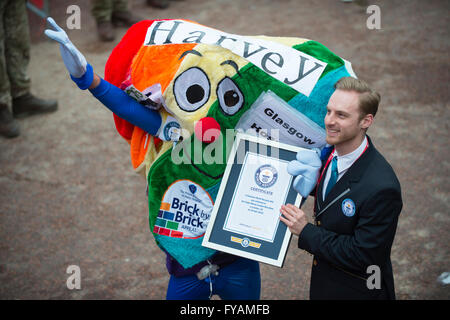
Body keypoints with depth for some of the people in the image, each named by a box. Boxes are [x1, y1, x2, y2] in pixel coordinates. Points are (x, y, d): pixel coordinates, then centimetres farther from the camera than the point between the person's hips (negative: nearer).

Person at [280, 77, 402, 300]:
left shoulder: (382, 187, -29)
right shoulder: (330, 151, -6)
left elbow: (363, 255, -25)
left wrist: (306, 231, -20)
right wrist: (312, 180, -8)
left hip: (357, 291, -7)